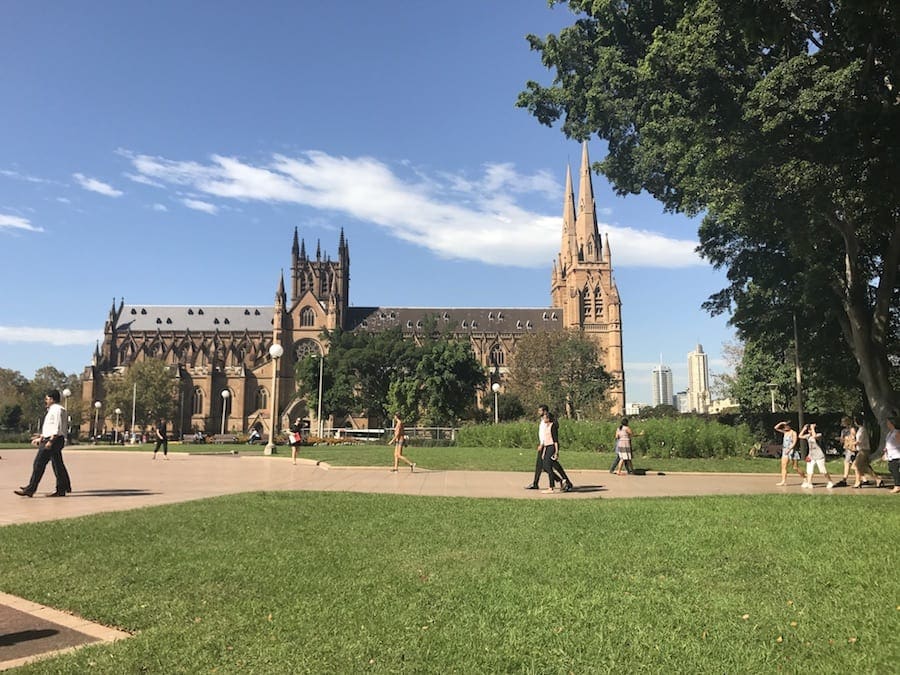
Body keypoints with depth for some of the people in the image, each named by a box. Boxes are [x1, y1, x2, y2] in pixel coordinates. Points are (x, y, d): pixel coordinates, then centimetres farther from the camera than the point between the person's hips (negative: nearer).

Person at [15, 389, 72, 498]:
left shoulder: (57, 409, -12)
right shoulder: (52, 410, 22)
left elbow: (57, 428, -20)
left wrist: (51, 441, -25)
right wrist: (40, 438, 26)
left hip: (54, 440, -10)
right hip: (49, 440, 10)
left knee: (39, 463, -7)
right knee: (57, 464, 9)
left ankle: (30, 489, -4)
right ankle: (62, 490, 11)